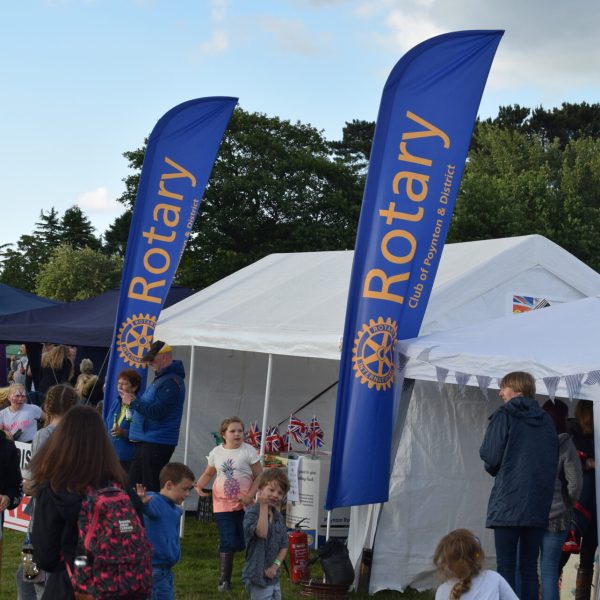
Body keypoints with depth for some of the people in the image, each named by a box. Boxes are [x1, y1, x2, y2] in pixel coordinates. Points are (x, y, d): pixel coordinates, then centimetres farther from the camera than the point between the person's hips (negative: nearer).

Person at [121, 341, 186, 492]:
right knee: (133, 484, 11)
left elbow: (157, 412, -23)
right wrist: (135, 400, 7)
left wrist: (133, 402, -13)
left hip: (157, 444, -11)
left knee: (151, 489, -9)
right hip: (145, 441, 11)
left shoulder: (171, 382, -16)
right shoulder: (161, 378, 18)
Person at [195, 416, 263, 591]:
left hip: (244, 504, -1)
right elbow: (208, 473, 17)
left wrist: (250, 495, -15)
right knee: (227, 542, -4)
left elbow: (259, 476, -3)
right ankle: (224, 579, 4)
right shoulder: (216, 452, 4)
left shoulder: (248, 451, -4)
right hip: (222, 504, 1)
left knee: (246, 540, 3)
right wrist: (199, 485, -2)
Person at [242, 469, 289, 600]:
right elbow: (262, 533, -31)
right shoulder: (252, 513, -13)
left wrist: (275, 565, -7)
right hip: (258, 576, -8)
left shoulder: (278, 517, 10)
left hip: (273, 576, 8)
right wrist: (263, 506, -25)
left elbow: (284, 545, 9)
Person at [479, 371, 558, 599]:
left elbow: (490, 456, -7)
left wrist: (495, 469, 13)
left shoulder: (503, 416, -5)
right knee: (529, 567, 8)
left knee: (506, 566, -2)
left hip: (508, 503, -5)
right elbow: (553, 461, 15)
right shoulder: (546, 420, 11)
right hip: (538, 506, 5)